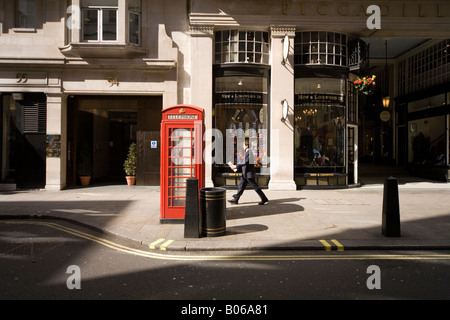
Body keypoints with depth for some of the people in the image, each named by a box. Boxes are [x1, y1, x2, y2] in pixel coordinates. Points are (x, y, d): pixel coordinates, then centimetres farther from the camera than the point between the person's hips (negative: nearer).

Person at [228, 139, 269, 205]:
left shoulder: (248, 152, -17)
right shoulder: (247, 152, 14)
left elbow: (245, 163, -24)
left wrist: (236, 166, -19)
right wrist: (237, 168, 13)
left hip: (249, 173, -10)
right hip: (246, 173, 10)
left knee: (255, 186, -3)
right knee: (241, 186, 11)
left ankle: (264, 199, 6)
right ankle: (236, 199, 16)